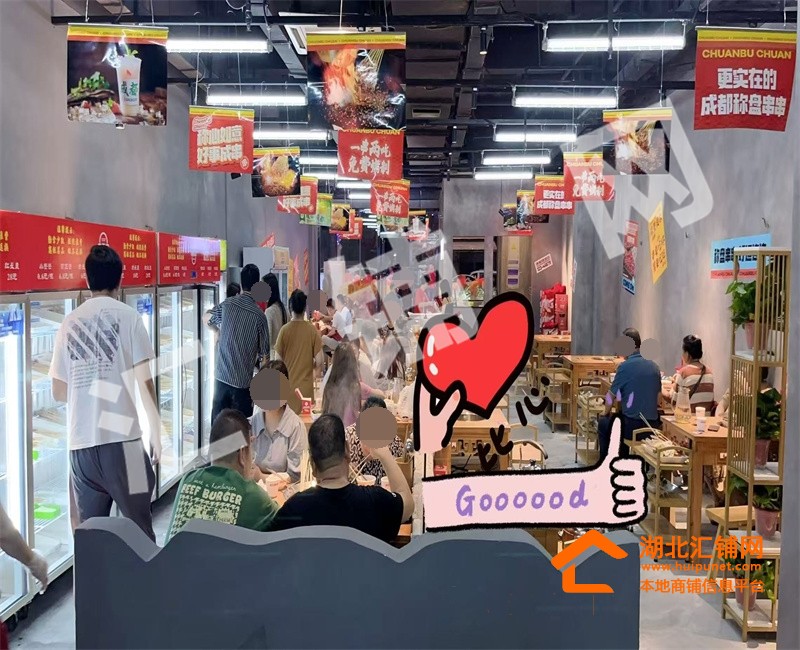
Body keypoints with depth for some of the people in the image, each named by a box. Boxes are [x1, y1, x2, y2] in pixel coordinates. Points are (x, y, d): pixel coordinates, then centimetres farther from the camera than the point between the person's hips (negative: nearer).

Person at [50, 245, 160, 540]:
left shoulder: (69, 322, 10)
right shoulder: (127, 316, -1)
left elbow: (59, 392, 14)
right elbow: (144, 382, -6)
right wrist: (156, 431, 3)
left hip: (80, 442, 4)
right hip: (121, 438, -4)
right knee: (139, 527, 6)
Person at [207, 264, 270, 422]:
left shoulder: (226, 305, 0)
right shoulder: (259, 316, -9)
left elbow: (208, 322, 20)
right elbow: (264, 354, -4)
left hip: (221, 376, 3)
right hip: (243, 381, -3)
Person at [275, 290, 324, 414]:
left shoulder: (284, 330, -7)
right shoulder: (312, 330, -8)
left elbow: (278, 361, -6)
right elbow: (319, 362, -10)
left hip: (288, 385, 0)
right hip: (306, 386, 0)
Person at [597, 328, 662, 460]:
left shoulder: (625, 367, -12)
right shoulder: (654, 366, 4)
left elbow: (611, 398, -4)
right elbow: (658, 398, 14)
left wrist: (607, 413, 15)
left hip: (631, 427, -5)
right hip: (653, 426, 6)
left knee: (603, 422, 24)